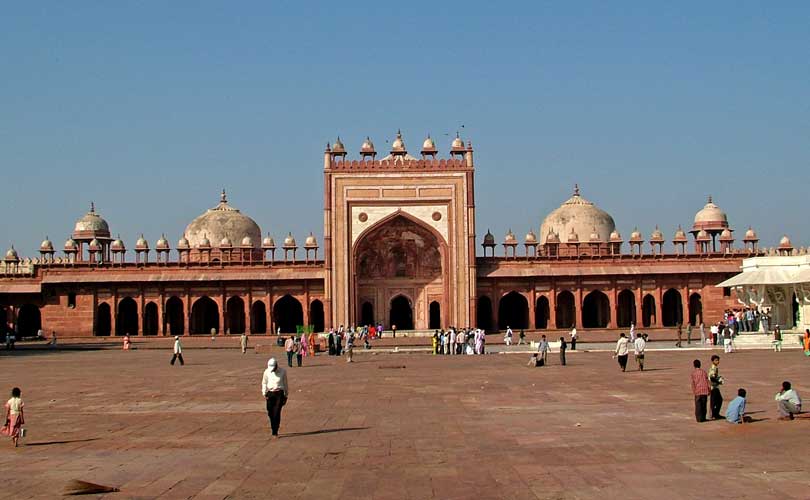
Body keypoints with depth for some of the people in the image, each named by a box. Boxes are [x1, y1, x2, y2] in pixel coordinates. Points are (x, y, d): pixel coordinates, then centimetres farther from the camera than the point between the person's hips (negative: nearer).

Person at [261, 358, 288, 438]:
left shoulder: (283, 371, -2)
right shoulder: (267, 372, 1)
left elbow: (285, 383, 8)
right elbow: (264, 383, 11)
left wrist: (286, 395, 10)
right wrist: (264, 394, 1)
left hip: (279, 393, -2)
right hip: (270, 393, 2)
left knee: (277, 413, -10)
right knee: (270, 413, 3)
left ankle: (275, 432, -7)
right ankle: (273, 428, 26)